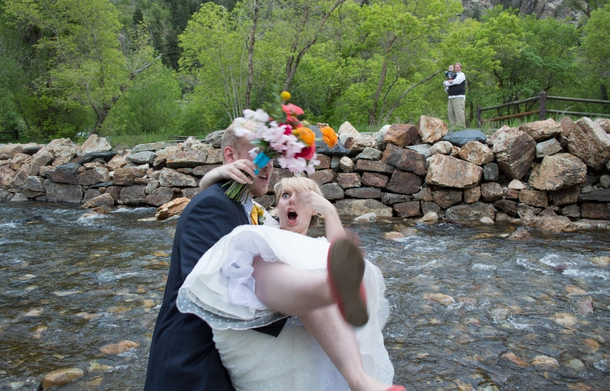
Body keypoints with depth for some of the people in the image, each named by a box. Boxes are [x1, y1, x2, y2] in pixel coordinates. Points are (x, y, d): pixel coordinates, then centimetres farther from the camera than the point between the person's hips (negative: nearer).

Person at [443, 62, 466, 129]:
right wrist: (449, 82, -2)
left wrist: (447, 82, 5)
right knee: (451, 113, 3)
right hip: (451, 97, 7)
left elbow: (455, 82, -10)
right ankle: (453, 127, 6)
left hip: (459, 97, -7)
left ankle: (461, 127, -18)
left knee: (459, 113, -15)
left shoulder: (461, 74, 4)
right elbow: (444, 83, 21)